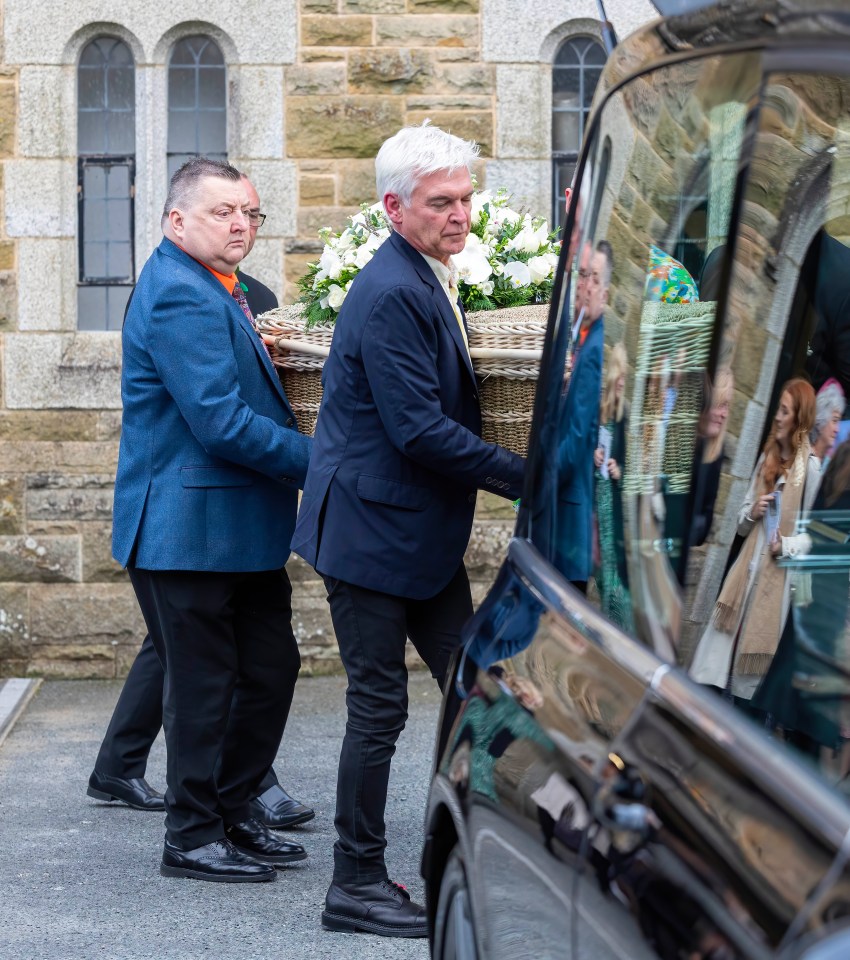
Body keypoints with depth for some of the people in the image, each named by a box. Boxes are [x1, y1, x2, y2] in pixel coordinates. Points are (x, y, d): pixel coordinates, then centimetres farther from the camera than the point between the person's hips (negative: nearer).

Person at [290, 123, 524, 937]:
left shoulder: (427, 282, 13)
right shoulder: (390, 295, -20)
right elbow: (419, 431, -23)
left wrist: (517, 474, 11)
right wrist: (524, 476, -18)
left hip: (420, 532, 10)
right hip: (372, 527, -10)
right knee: (379, 706, -3)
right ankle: (356, 886, 8)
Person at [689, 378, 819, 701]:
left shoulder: (811, 467, -8)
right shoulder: (766, 458, 13)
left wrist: (786, 546, -22)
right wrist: (752, 512, -1)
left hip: (778, 579, -6)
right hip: (748, 569, 6)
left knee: (756, 675, 2)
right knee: (725, 655, 0)